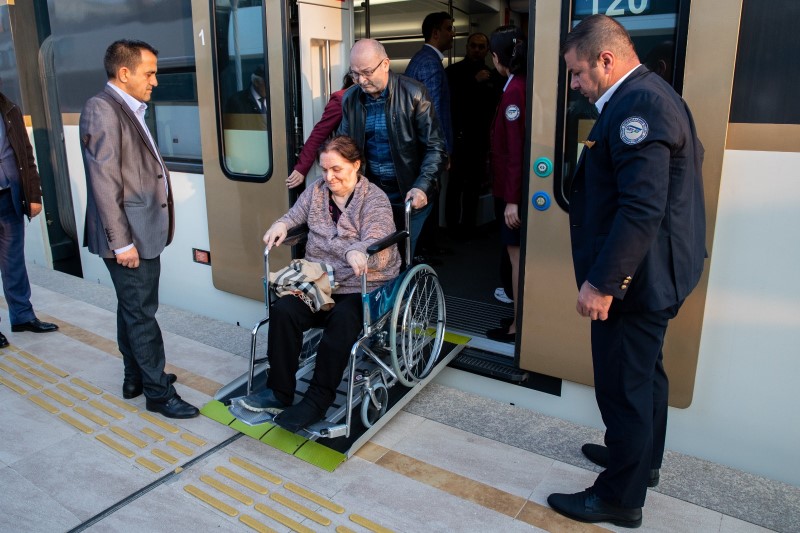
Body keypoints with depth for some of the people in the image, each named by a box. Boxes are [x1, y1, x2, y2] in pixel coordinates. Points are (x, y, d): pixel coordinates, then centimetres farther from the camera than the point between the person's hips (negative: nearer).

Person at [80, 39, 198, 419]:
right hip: (128, 236, -9)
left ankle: (136, 377, 32)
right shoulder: (102, 109, -15)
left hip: (143, 232, 9)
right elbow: (104, 182, -19)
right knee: (142, 313, 0)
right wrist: (121, 241, -19)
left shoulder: (130, 109, 14)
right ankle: (158, 392, 11)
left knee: (133, 309, 18)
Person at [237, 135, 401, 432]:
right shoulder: (317, 190, 12)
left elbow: (375, 241, -18)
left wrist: (356, 252, -41)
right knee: (282, 310, -23)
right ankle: (279, 393, -13)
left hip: (362, 288, -4)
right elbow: (296, 214, 21)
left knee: (342, 320, -34)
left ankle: (317, 402, -23)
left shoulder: (374, 199, -5)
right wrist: (281, 224, -4)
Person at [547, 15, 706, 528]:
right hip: (655, 270, 11)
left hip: (636, 275, -11)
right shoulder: (652, 95, 11)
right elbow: (691, 157, 21)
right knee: (645, 372, 24)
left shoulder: (638, 103, -22)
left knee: (623, 385, 3)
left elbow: (642, 209, -29)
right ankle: (643, 458, 44)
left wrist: (601, 282, -26)